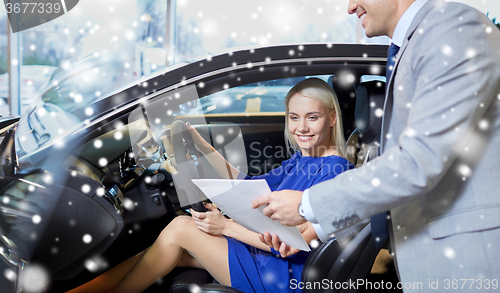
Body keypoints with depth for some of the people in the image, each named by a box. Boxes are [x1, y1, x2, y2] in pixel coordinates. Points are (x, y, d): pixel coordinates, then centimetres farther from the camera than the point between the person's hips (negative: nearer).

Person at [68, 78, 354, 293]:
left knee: (181, 228, -15)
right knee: (176, 255, -5)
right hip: (260, 250, 8)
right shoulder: (299, 161, 12)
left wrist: (227, 226, -21)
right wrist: (200, 143, 8)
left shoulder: (335, 171, -16)